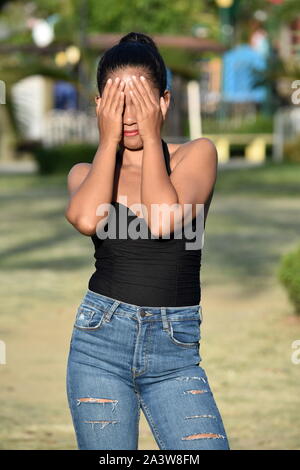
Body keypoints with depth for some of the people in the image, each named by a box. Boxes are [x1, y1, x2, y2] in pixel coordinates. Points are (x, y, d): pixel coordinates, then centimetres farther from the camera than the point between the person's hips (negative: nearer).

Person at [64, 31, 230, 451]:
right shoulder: (86, 173, 9)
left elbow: (164, 221, -15)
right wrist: (109, 141, -6)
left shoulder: (197, 155, 5)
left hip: (176, 352, -1)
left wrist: (151, 137, -7)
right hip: (101, 339, 1)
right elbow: (87, 219, -16)